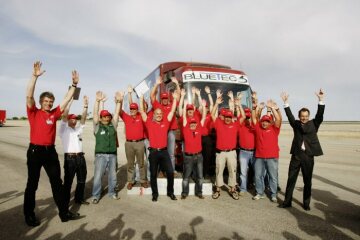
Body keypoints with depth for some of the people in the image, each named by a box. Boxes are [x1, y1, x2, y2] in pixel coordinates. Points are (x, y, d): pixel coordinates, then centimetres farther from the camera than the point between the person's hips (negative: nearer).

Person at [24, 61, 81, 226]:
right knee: (32, 184, 9)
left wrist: (74, 84, 2)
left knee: (57, 183, 8)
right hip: (35, 151, -4)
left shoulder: (54, 114, 8)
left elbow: (67, 99, 8)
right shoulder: (33, 113, -1)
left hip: (50, 151, 4)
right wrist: (35, 76, -22)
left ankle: (64, 213, 17)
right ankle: (29, 215, 24)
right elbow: (29, 95, -15)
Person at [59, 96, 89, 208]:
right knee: (68, 181, 2)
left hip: (80, 157, 6)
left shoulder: (79, 129, 18)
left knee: (82, 180, 13)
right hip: (69, 158, -5)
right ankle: (65, 201, 13)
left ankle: (79, 198, 28)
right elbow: (64, 115, -10)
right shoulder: (64, 129, 3)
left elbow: (83, 118, 8)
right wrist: (70, 101, -16)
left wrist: (85, 105, -2)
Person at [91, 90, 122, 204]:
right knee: (98, 176, 0)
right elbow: (95, 114, -11)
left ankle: (112, 192, 28)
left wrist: (118, 102, -15)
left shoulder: (113, 126, 8)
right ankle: (96, 195, 12)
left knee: (112, 175, 12)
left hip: (113, 155, 3)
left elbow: (116, 113, -2)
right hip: (100, 155, -3)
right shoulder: (97, 126, 1)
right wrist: (97, 101, -23)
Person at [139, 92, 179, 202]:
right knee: (153, 174, 8)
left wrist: (175, 98, 4)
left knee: (170, 172, 0)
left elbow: (172, 111, 7)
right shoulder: (149, 123, 3)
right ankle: (155, 194, 24)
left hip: (164, 151, 1)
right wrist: (141, 98, -2)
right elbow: (142, 111, 0)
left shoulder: (165, 122, 7)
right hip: (153, 152, -1)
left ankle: (170, 192, 19)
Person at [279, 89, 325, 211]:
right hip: (296, 155, 1)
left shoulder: (313, 124, 5)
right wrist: (286, 102, -14)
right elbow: (289, 115, -3)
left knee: (307, 181, 9)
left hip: (308, 155, -1)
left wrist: (321, 99, -19)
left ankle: (306, 203, 23)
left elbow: (320, 115, -8)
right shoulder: (296, 124, 7)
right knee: (291, 179, 5)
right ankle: (287, 201, 14)